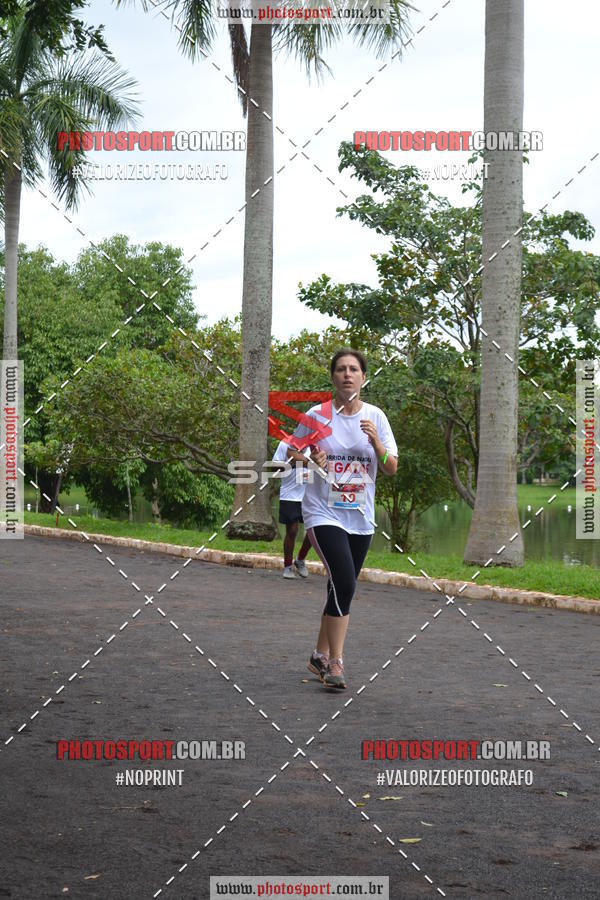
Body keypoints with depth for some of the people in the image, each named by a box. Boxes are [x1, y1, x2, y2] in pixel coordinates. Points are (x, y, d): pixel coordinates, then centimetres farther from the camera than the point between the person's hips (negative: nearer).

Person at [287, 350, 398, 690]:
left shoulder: (376, 416, 3)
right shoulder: (317, 415, -4)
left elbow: (392, 468, 0)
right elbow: (292, 452, 6)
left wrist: (376, 442, -17)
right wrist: (309, 459, -15)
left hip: (361, 518, 4)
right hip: (324, 513, -4)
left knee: (342, 590, 11)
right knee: (344, 584, -18)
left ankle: (321, 656, 26)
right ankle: (335, 662, -8)